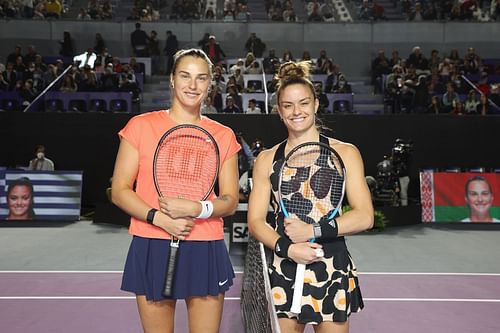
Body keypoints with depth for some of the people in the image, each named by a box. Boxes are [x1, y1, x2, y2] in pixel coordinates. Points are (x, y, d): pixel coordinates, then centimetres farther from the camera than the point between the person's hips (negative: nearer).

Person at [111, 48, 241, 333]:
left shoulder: (224, 136, 5)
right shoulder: (140, 126, 1)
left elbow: (231, 201, 5)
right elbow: (119, 190, 0)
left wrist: (197, 208, -15)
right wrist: (159, 218, -15)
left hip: (207, 252, 1)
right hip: (152, 249, -1)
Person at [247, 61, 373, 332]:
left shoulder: (345, 153, 0)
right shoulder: (266, 160, 5)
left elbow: (364, 216, -6)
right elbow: (255, 222, 2)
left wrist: (313, 231, -17)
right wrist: (286, 247, -15)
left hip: (332, 271, -1)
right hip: (283, 272, 1)